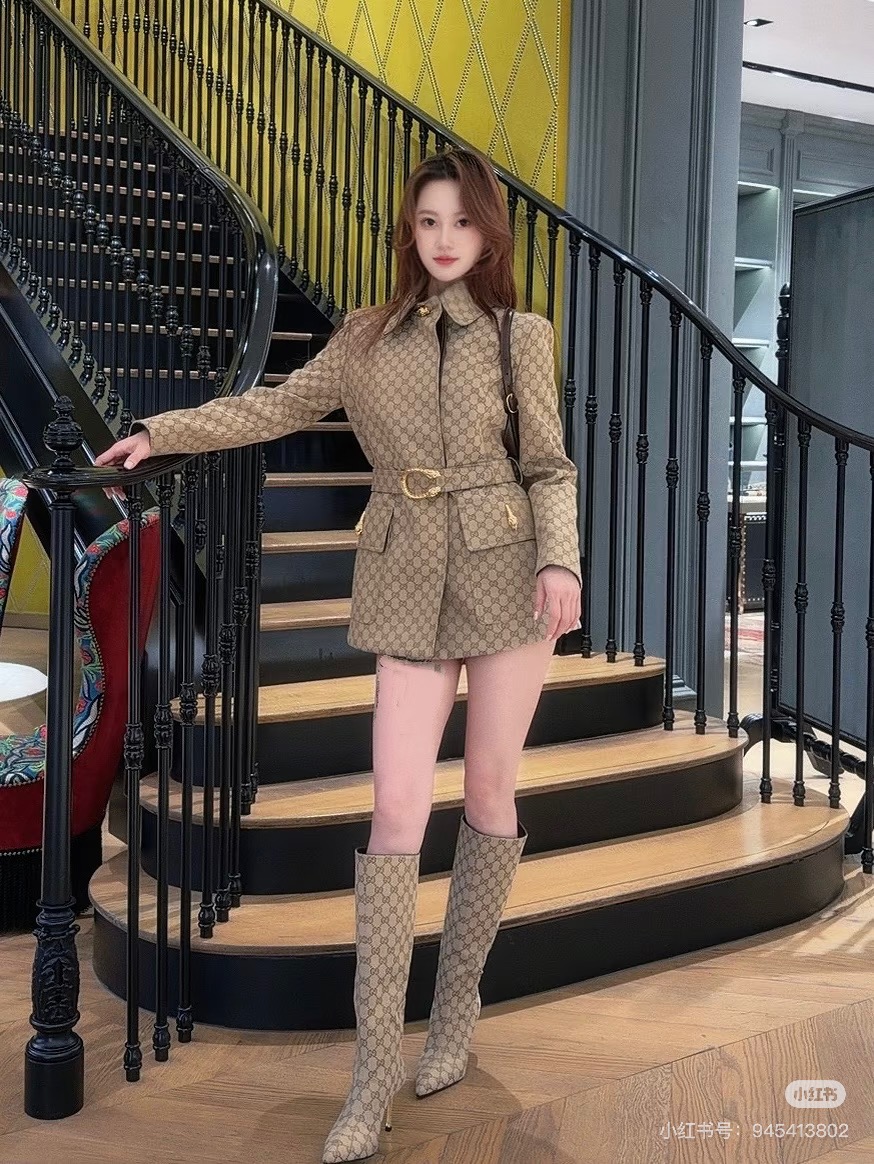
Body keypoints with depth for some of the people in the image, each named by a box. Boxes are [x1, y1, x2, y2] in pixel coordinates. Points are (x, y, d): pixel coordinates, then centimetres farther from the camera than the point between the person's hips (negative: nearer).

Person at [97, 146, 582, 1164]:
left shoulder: (521, 336, 4)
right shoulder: (366, 337, 9)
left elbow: (550, 466, 2)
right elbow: (276, 408, 16)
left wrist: (561, 560, -13)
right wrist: (160, 432, 11)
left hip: (507, 573, 0)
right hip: (409, 584, 1)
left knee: (490, 793, 7)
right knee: (398, 808, -7)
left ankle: (457, 1010, 25)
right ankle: (375, 1067, -2)